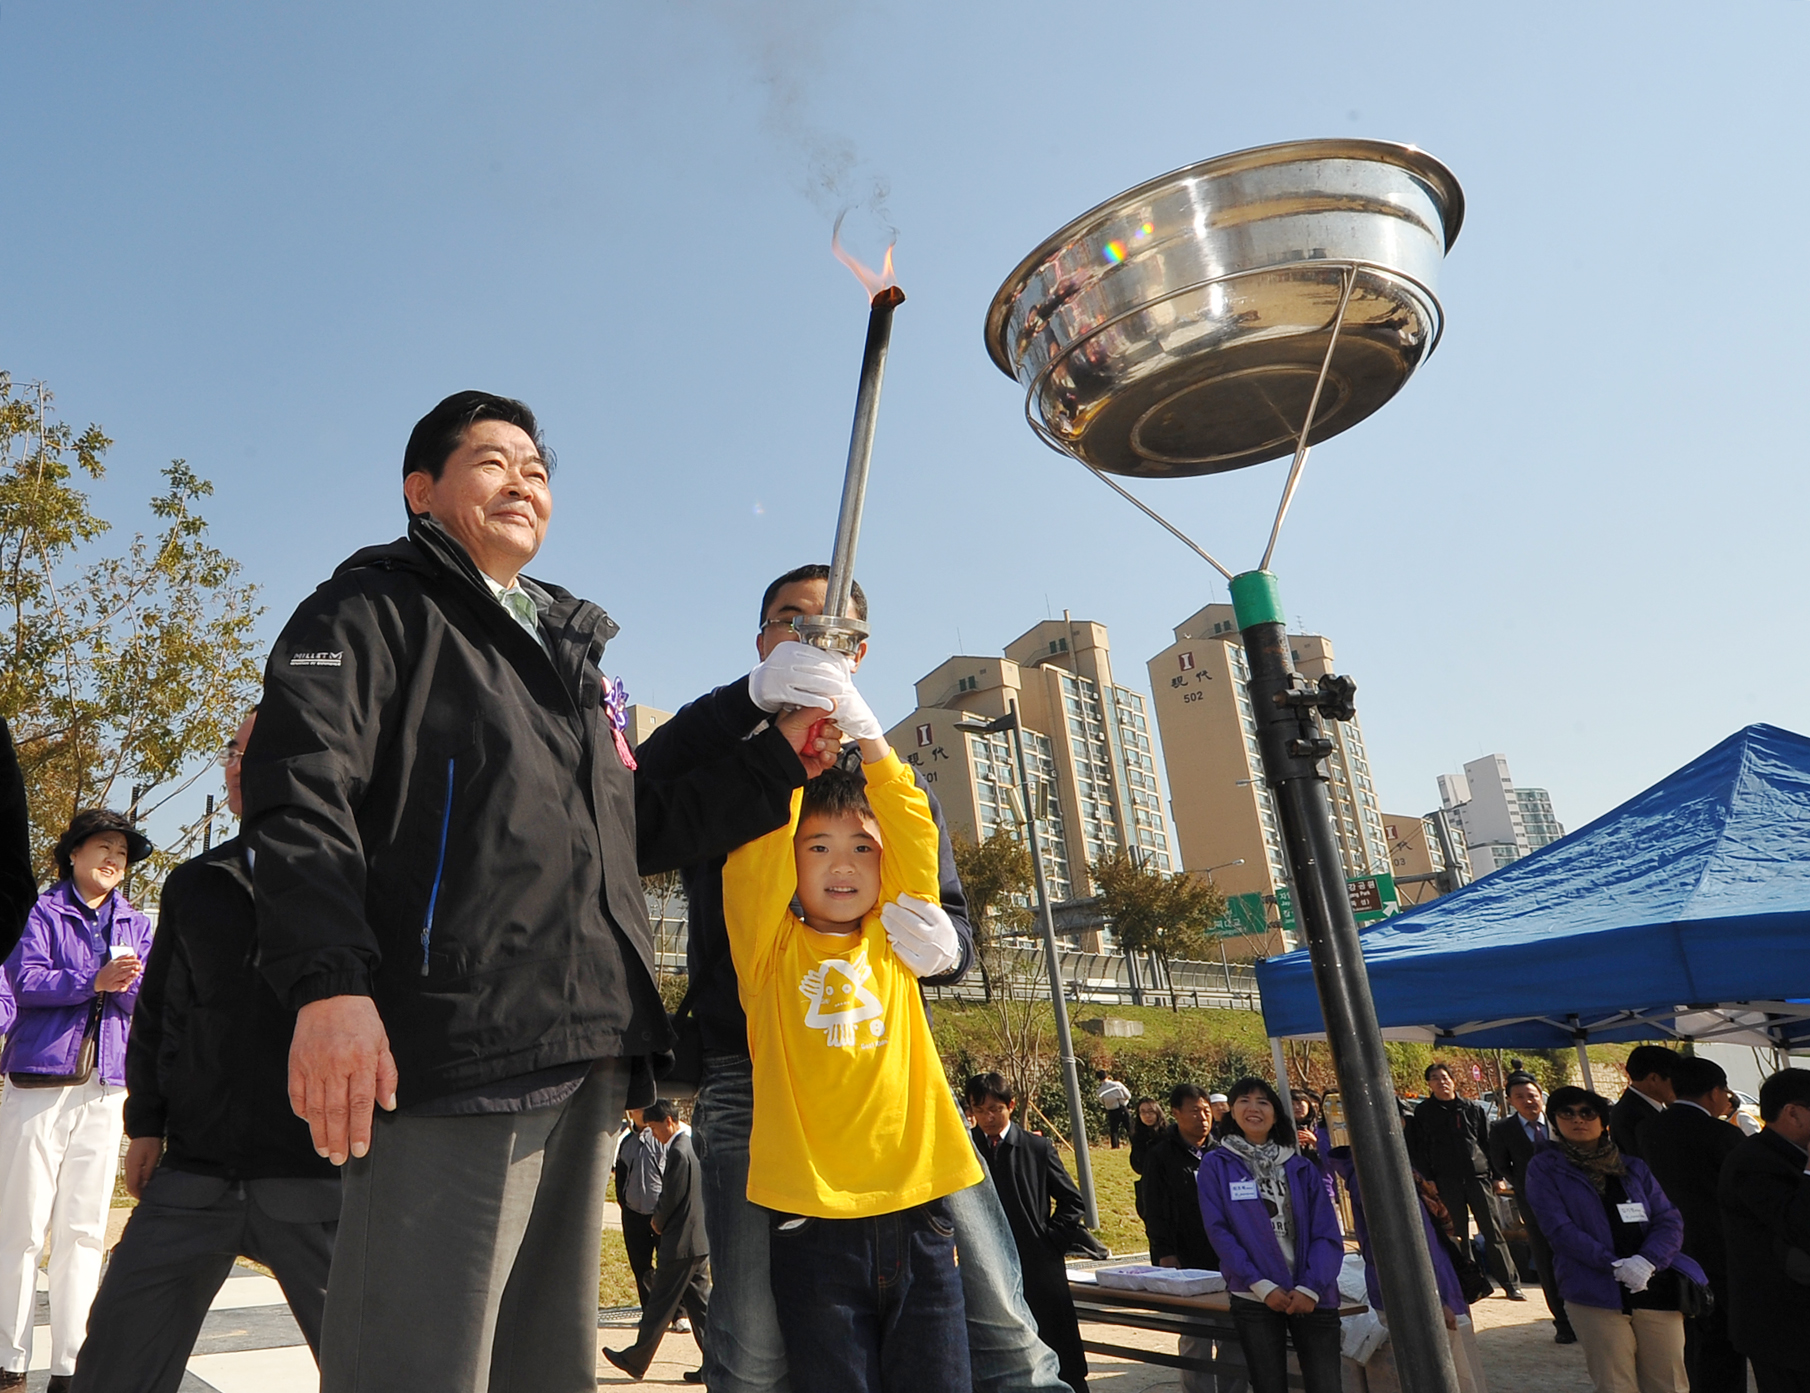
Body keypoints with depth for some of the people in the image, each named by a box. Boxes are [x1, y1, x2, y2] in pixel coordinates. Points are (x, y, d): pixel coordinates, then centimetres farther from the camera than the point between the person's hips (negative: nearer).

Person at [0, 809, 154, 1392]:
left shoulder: (136, 924, 14)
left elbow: (145, 1003, 6)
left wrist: (130, 981, -15)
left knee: (83, 1231, 5)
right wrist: (96, 980, -21)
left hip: (105, 1087, 3)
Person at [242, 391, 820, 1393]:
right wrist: (329, 983, -25)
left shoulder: (572, 653, 25)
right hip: (449, 1049, -7)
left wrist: (779, 758, 14)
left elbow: (644, 829, 23)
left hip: (587, 1063, 8)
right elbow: (302, 788, -12)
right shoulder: (378, 609, 4)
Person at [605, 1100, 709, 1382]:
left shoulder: (678, 1152, -18)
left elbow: (671, 1198, -18)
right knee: (700, 1304, 11)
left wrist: (658, 1223, 0)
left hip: (680, 1242, -9)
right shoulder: (693, 1145, 12)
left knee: (659, 1305, 4)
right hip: (701, 1241, 9)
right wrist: (660, 1217, 11)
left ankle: (636, 1361, 17)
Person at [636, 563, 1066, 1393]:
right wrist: (755, 696, -25)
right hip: (749, 1077, -1)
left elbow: (953, 920, 15)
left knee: (1002, 1325, -5)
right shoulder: (722, 759, 11)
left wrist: (942, 943, -10)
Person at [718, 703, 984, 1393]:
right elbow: (754, 852, -10)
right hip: (813, 1214, -2)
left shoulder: (891, 945, 9)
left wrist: (867, 736, -6)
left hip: (915, 1209, 3)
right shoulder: (772, 951, 3)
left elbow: (917, 837, 1)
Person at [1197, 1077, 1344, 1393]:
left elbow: (1327, 1233, 2)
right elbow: (1219, 1231, -4)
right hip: (1254, 1297, -1)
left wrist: (1310, 1287, -12)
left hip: (1313, 1296, 1)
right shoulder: (1216, 1165, 2)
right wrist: (1261, 1285, -13)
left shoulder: (1302, 1168, 8)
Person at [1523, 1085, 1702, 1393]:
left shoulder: (1633, 1166, 13)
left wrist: (1647, 1261, -13)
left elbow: (1669, 1220, 5)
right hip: (1595, 1295, -3)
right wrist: (1615, 1265, -18)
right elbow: (1559, 1229, -8)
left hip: (1656, 1288, 3)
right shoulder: (1544, 1168, 2)